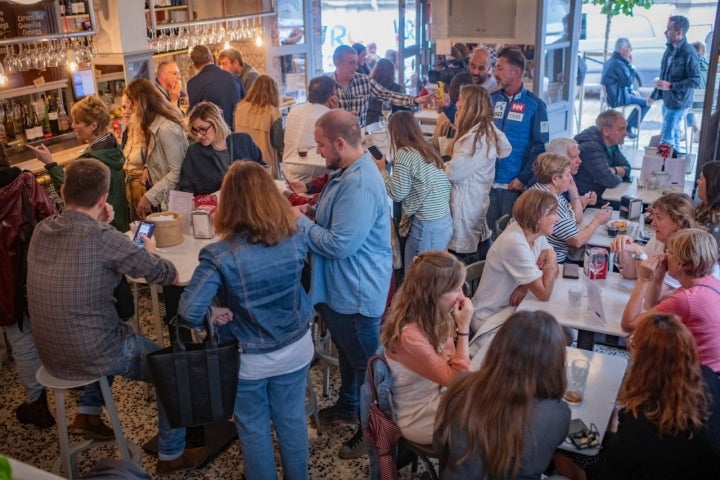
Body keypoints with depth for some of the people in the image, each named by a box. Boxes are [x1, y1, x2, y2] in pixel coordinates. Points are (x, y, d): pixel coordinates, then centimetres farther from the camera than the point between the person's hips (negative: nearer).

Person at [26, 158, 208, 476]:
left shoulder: (42, 230, -3)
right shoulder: (101, 236, -24)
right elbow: (168, 275, -16)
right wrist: (149, 251, 4)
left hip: (50, 354, 7)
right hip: (92, 355, -7)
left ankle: (87, 414, 32)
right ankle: (171, 456, 25)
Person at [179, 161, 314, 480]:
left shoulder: (220, 255, -28)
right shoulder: (296, 237, -16)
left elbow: (189, 311, -30)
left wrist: (212, 316, -11)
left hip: (249, 358, -3)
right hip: (295, 348, 4)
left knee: (254, 428, 22)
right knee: (292, 420, 25)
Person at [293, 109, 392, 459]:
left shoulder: (359, 185, -30)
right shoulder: (347, 172, 4)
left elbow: (340, 244, -31)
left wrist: (301, 222, -18)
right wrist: (311, 213, 0)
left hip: (357, 290, -10)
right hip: (341, 286, 10)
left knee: (365, 361, 9)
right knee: (348, 352, 27)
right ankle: (348, 407, 48)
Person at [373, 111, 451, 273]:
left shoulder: (404, 154, -11)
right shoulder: (428, 150, 12)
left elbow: (397, 194, -11)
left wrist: (382, 170, 5)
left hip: (426, 226, -8)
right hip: (445, 221, 8)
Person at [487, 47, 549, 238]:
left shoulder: (534, 105, -3)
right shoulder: (491, 100, 8)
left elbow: (540, 147, -5)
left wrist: (524, 179, -12)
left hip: (515, 185, -3)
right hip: (487, 182, 3)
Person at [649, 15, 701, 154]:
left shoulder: (688, 53, -22)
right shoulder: (670, 48, 4)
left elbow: (695, 81, -21)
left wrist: (670, 85, -26)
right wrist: (655, 94, 17)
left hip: (678, 102, -8)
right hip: (668, 99, 8)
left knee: (666, 138, -6)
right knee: (673, 133, 19)